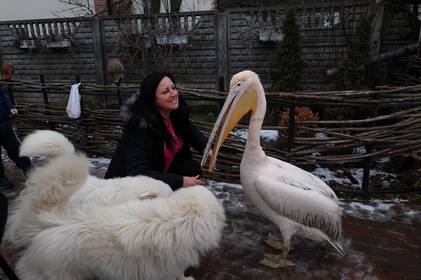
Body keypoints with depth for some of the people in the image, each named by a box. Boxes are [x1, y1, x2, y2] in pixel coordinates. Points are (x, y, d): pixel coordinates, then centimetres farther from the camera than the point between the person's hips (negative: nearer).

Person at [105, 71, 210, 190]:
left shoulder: (177, 114, -9)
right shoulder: (142, 126, -30)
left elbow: (192, 132, 12)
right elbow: (137, 174, -34)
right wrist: (180, 181, -34)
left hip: (160, 172, 7)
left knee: (193, 168, -14)